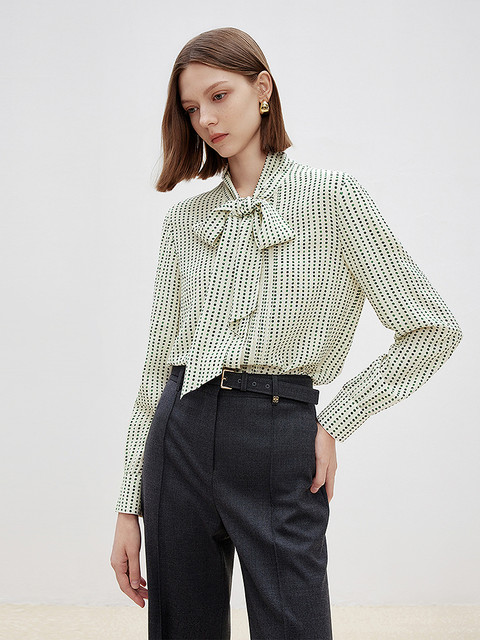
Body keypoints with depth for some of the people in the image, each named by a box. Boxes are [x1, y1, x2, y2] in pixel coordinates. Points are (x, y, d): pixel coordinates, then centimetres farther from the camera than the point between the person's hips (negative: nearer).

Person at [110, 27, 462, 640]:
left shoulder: (331, 196, -1)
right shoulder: (184, 220, 11)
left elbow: (433, 329, -1)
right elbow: (157, 365, 11)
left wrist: (334, 424, -4)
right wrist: (129, 508, 8)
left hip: (279, 448, -4)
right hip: (181, 436, 4)